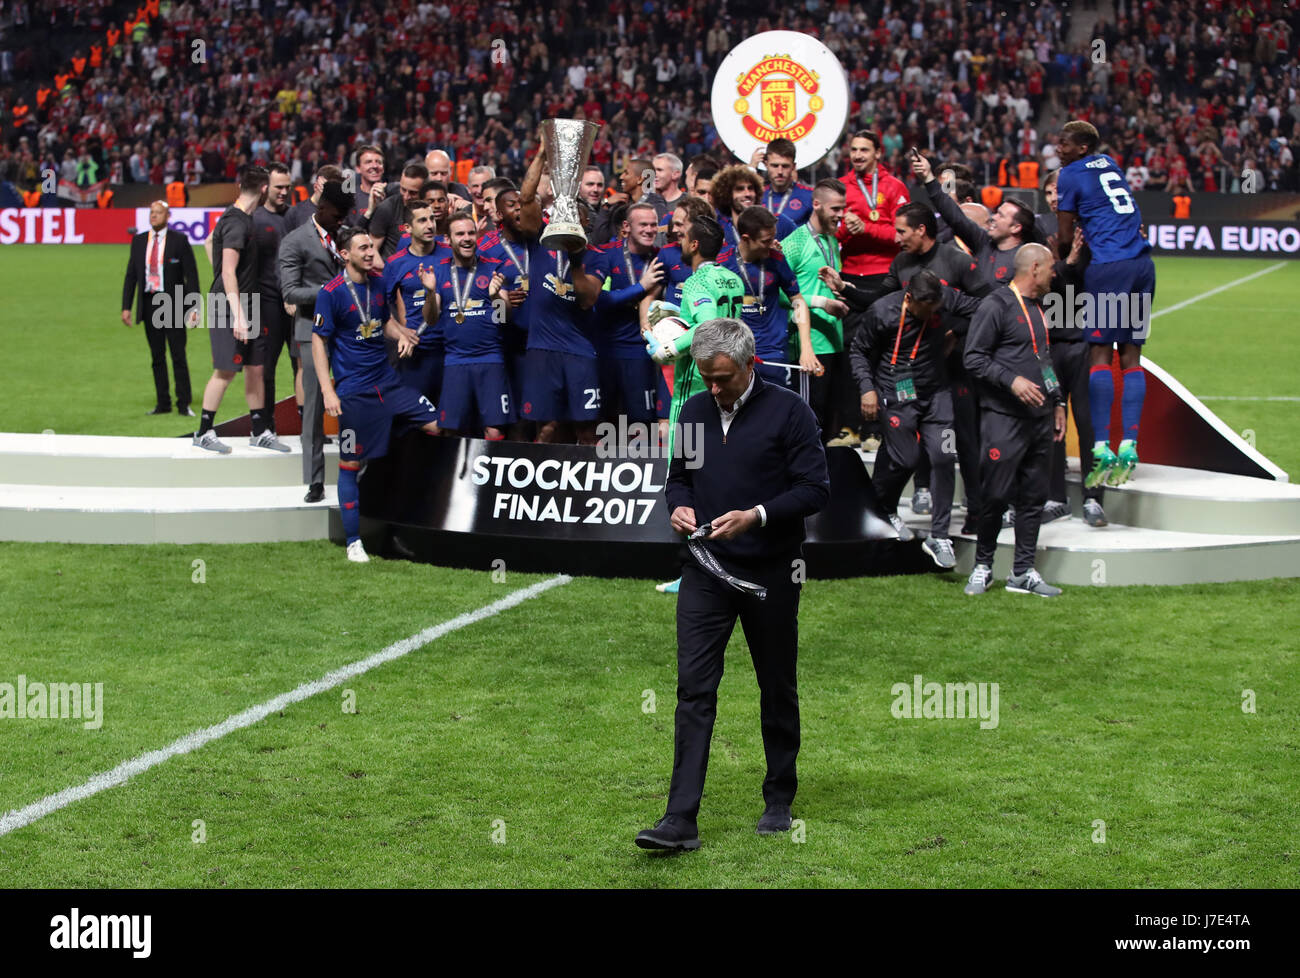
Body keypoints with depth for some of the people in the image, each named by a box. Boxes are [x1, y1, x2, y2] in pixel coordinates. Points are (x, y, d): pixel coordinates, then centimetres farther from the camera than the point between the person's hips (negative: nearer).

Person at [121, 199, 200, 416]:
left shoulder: (179, 240, -2)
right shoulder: (139, 241, 9)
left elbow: (191, 274, -3)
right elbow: (131, 275, 11)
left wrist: (193, 307, -10)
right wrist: (126, 307, 4)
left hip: (173, 304, -4)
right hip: (149, 304, 4)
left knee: (178, 356, -5)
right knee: (157, 356, 7)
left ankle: (184, 404, -1)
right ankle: (163, 403, 12)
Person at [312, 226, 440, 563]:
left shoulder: (378, 282, 8)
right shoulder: (331, 292, -9)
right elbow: (319, 342, -7)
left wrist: (400, 333, 0)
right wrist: (327, 391, -14)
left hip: (388, 381, 6)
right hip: (354, 391, -6)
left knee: (437, 425, -5)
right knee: (350, 464, -1)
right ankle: (353, 542, 8)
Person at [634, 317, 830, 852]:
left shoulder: (788, 411, -7)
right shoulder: (694, 411, 8)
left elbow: (815, 488, -10)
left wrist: (755, 516, -22)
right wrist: (678, 507, -3)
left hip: (770, 572, -3)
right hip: (706, 570, 3)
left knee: (777, 689, 11)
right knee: (694, 690, -7)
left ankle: (779, 802, 27)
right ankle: (681, 820, -11)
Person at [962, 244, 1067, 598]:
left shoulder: (1039, 309, 19)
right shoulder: (995, 306, -7)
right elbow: (974, 359, -11)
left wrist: (1057, 402, 20)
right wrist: (1012, 380, -20)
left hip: (1040, 417, 8)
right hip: (1004, 418, -8)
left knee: (1034, 496, 6)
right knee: (996, 495, -6)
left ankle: (1023, 572, 11)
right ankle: (983, 567, 8)